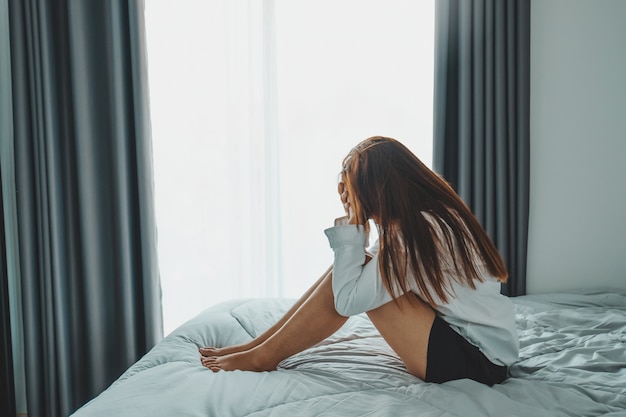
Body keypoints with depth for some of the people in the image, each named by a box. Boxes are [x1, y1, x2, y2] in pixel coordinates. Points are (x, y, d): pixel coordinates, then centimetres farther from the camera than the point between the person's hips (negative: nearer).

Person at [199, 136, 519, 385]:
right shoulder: (434, 210, 1)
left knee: (351, 284, -15)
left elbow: (347, 301, -23)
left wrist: (352, 225, -18)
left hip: (477, 361, -9)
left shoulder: (417, 233, -27)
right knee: (357, 271, 0)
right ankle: (256, 346, 7)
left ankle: (263, 356, 2)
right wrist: (354, 222, -5)